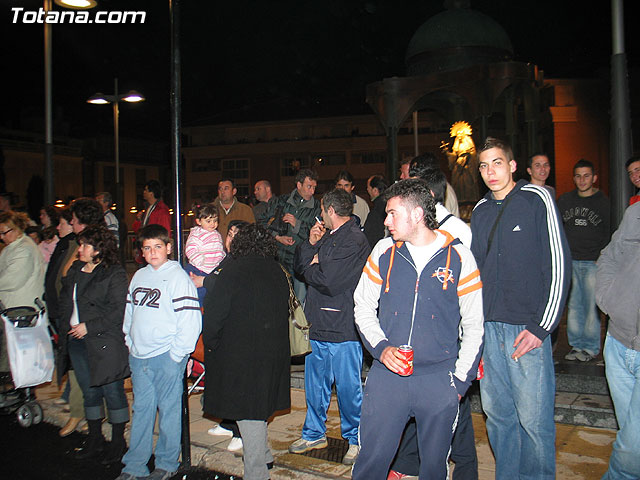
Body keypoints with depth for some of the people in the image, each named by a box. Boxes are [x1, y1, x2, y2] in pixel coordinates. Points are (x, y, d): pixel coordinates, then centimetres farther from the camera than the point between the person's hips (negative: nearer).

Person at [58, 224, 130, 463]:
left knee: (112, 391, 2)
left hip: (105, 343, -7)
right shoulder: (75, 271, 11)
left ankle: (118, 442, 16)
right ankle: (94, 438, 30)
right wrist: (65, 327, 10)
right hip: (77, 342, 7)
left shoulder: (114, 274, -12)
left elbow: (119, 311, -17)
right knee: (89, 391, 16)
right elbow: (65, 301, 24)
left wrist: (89, 326, -16)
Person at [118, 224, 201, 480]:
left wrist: (176, 355, -13)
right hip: (138, 357, 6)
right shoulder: (139, 276, 12)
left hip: (166, 357, -6)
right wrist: (130, 343, 12)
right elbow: (130, 312, 21)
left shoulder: (178, 277, -8)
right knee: (141, 409, 13)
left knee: (169, 409, 5)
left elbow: (190, 321, -13)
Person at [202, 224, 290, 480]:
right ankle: (263, 457, 35)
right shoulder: (278, 271, 5)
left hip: (241, 355, -6)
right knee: (257, 407, 22)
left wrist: (210, 344, 2)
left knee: (248, 413, 3)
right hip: (275, 351, 6)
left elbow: (214, 313, -14)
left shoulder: (233, 271, -13)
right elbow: (284, 311, 10)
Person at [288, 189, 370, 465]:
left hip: (342, 330, -9)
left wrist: (312, 268, -3)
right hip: (319, 325, 9)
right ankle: (314, 434, 35)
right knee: (315, 384, 18)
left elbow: (328, 281, -23)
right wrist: (311, 244, 0)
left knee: (348, 387, 5)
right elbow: (299, 267, 15)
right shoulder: (328, 236, 15)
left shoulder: (354, 240, -15)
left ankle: (356, 439, 23)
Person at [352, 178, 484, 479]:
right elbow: (363, 307, 9)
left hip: (439, 379, -1)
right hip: (386, 375, 1)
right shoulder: (384, 251, 2)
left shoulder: (459, 257, -3)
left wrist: (460, 380, -1)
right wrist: (381, 347, -7)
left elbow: (474, 325, 3)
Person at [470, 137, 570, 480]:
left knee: (533, 418, 0)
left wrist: (542, 327, -12)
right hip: (488, 327, 5)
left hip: (528, 328, -5)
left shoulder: (536, 199, -3)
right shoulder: (480, 211, 13)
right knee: (496, 412, 13)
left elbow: (558, 265, -7)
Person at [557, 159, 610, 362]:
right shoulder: (565, 200, 10)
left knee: (592, 305, -2)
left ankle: (591, 347, 9)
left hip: (593, 262, -3)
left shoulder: (603, 202, 1)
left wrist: (601, 255, -4)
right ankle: (576, 345, 16)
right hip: (570, 261, 3)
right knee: (574, 304, 6)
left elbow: (610, 232, 4)